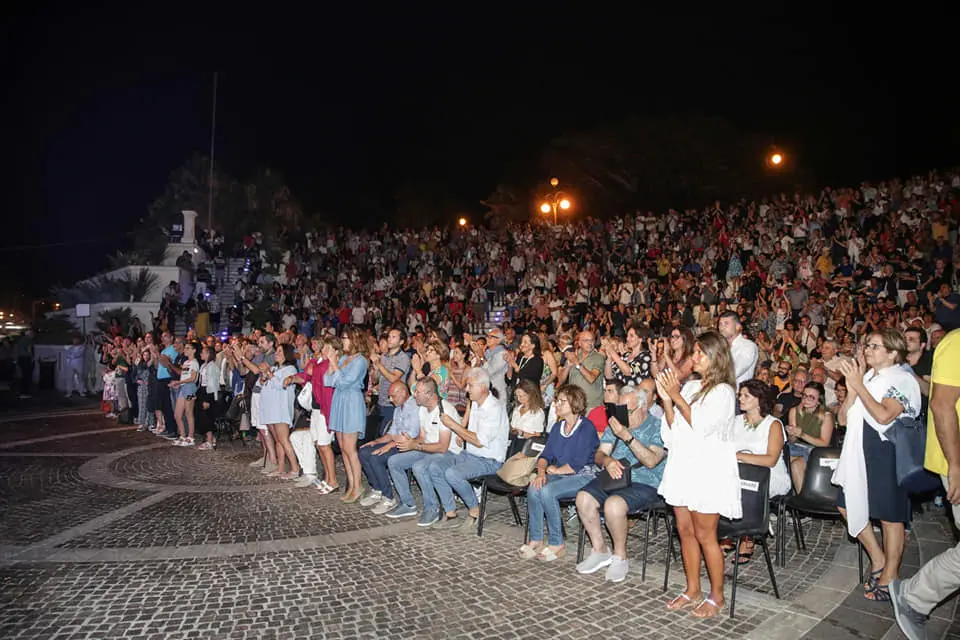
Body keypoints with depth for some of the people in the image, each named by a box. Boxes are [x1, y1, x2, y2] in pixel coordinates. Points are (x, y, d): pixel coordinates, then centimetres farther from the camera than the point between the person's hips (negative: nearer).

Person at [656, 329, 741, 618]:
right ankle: (692, 590, 25)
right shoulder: (689, 387, 10)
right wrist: (666, 401, -5)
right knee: (685, 530, 12)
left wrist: (677, 397, -16)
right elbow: (674, 430, 9)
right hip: (683, 465, 7)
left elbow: (701, 425, -18)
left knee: (705, 535, 1)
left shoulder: (723, 391, -8)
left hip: (708, 470, -6)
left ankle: (716, 595, 18)